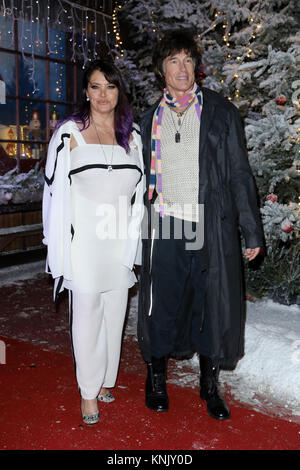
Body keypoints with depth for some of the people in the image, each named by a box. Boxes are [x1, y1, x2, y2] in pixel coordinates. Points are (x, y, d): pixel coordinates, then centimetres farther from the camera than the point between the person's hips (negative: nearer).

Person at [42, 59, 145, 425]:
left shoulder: (132, 135, 8)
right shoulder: (70, 133, -2)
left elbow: (140, 190, 12)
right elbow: (56, 190, -3)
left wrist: (135, 240, 9)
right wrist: (60, 246, -7)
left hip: (121, 241, 4)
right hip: (85, 241, -4)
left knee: (114, 313, 12)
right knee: (87, 315, 1)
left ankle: (106, 380, 30)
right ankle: (88, 391, 17)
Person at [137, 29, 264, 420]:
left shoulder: (221, 111, 5)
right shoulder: (151, 119, 11)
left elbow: (239, 172, 3)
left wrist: (251, 230, -1)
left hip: (213, 227, -1)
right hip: (165, 226, 1)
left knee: (214, 304, 6)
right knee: (162, 303, 7)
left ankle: (210, 385, 25)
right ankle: (157, 378, 29)